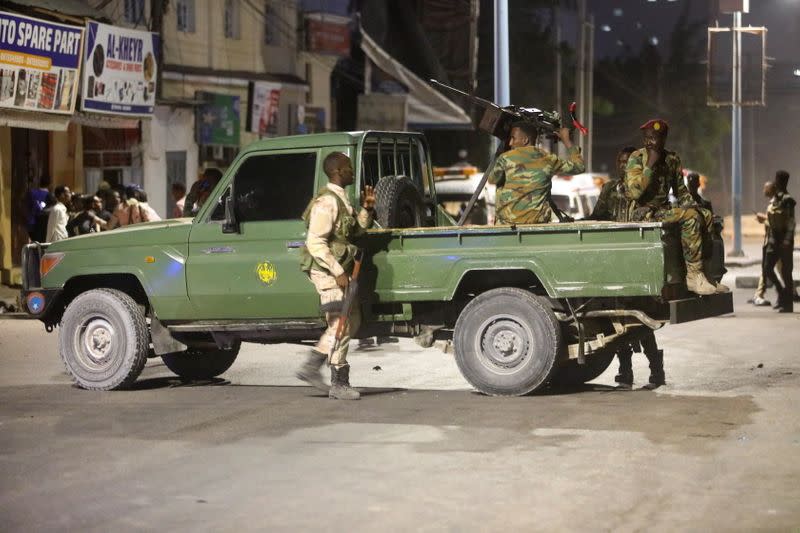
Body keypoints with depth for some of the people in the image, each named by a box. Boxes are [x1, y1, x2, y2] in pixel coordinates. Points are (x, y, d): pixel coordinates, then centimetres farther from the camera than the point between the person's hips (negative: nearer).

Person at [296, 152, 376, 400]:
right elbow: (315, 243, -23)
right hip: (327, 271, -10)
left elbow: (355, 231, 25)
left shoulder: (341, 200, 15)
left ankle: (311, 366, 15)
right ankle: (339, 384, 0)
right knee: (340, 325, -7)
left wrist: (366, 209, 8)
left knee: (351, 320, 14)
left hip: (338, 270, 10)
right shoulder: (327, 202, -17)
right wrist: (338, 272, -25)